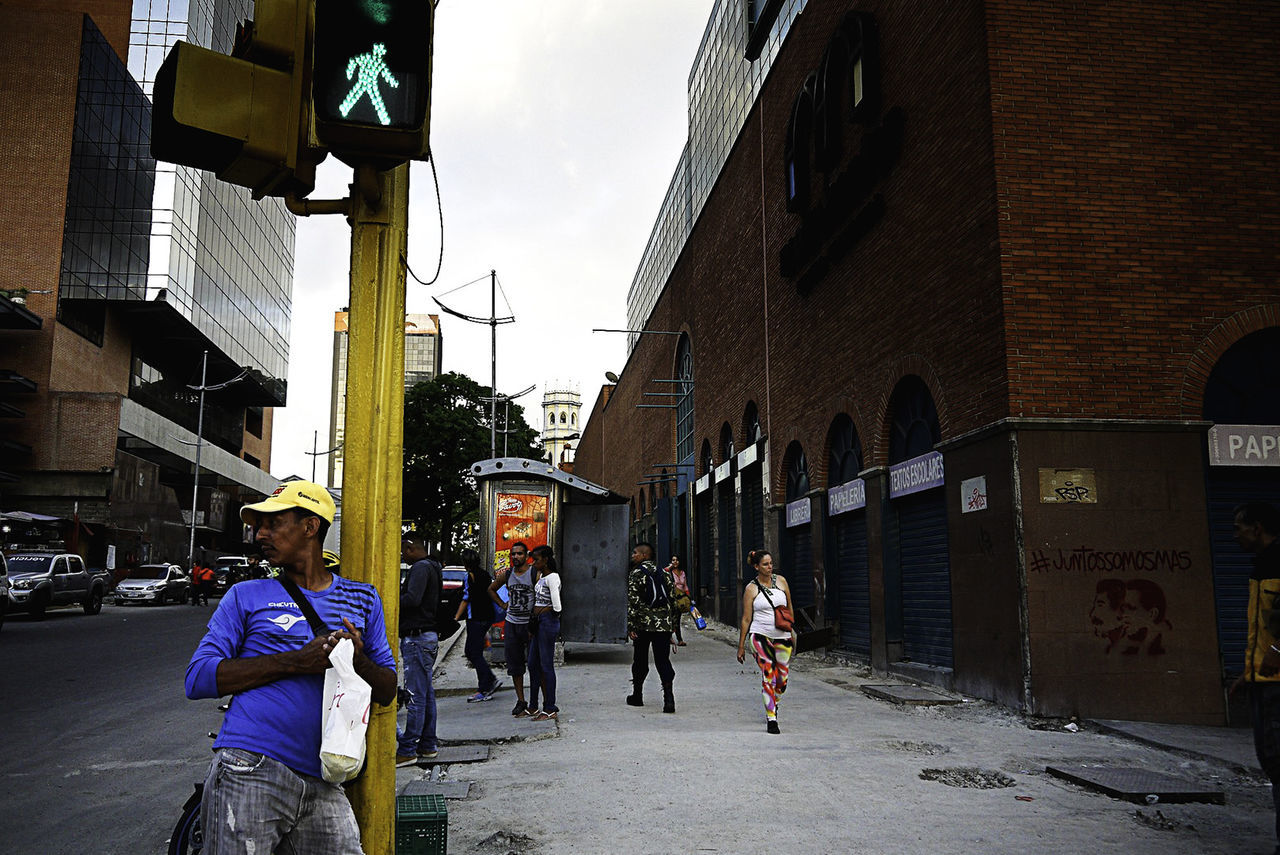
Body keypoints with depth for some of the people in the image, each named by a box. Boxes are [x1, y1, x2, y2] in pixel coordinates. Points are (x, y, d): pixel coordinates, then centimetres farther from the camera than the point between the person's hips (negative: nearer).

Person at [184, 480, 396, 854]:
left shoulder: (362, 599, 16)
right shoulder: (247, 596, 10)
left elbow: (387, 692, 16)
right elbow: (197, 678, -2)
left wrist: (360, 662, -8)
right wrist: (296, 662, -11)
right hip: (252, 772, -2)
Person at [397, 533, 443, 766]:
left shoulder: (421, 568, -13)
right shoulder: (432, 568, 19)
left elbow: (412, 599, -27)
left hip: (417, 639, -11)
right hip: (428, 635, 11)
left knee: (415, 696, -7)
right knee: (426, 694, 14)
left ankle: (407, 750, -4)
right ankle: (428, 745, 20)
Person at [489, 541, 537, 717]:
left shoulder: (534, 574, -9)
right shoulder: (506, 574, 6)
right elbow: (491, 589, 24)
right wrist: (503, 605, 11)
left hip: (529, 623, -5)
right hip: (511, 623, 5)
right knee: (514, 664, 8)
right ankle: (521, 701, 18)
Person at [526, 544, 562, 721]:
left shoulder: (552, 577, -15)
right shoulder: (541, 576, 14)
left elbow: (556, 607, -21)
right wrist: (532, 627, 16)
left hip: (548, 622, -10)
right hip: (538, 622, 10)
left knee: (546, 666, -3)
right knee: (533, 665, 14)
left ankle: (550, 709, 5)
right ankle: (533, 706, 24)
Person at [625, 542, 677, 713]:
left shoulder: (636, 574, -6)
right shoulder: (664, 573, 11)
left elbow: (632, 602, -11)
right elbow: (672, 597, 12)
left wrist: (630, 626, -10)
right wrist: (670, 621, 18)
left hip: (643, 624, -3)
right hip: (663, 625, 3)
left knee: (640, 661, 12)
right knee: (663, 661, 1)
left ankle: (637, 696, 24)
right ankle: (668, 698, -15)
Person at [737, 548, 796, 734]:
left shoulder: (781, 581, 6)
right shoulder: (751, 588, -2)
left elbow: (789, 607, 17)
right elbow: (746, 619, 1)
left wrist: (792, 632, 17)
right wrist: (741, 646, 1)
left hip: (782, 636, 3)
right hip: (761, 636, -3)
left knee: (782, 680, 7)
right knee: (768, 677, -13)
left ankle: (773, 704, 37)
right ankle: (771, 719, -6)